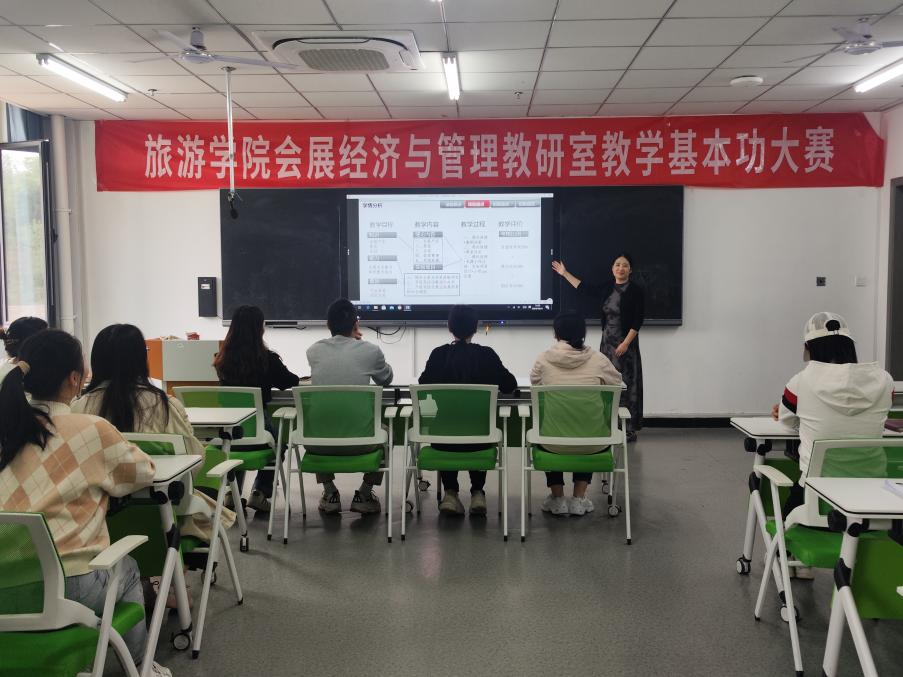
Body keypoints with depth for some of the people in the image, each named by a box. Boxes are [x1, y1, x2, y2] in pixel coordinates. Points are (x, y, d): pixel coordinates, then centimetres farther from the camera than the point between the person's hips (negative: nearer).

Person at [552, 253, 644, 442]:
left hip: (626, 343, -6)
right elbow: (585, 288, 23)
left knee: (626, 383, -5)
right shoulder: (607, 288, 9)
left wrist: (626, 343, -18)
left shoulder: (636, 291, -7)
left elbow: (638, 321, -11)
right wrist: (565, 274, 26)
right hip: (607, 341, 6)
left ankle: (630, 429, 0)